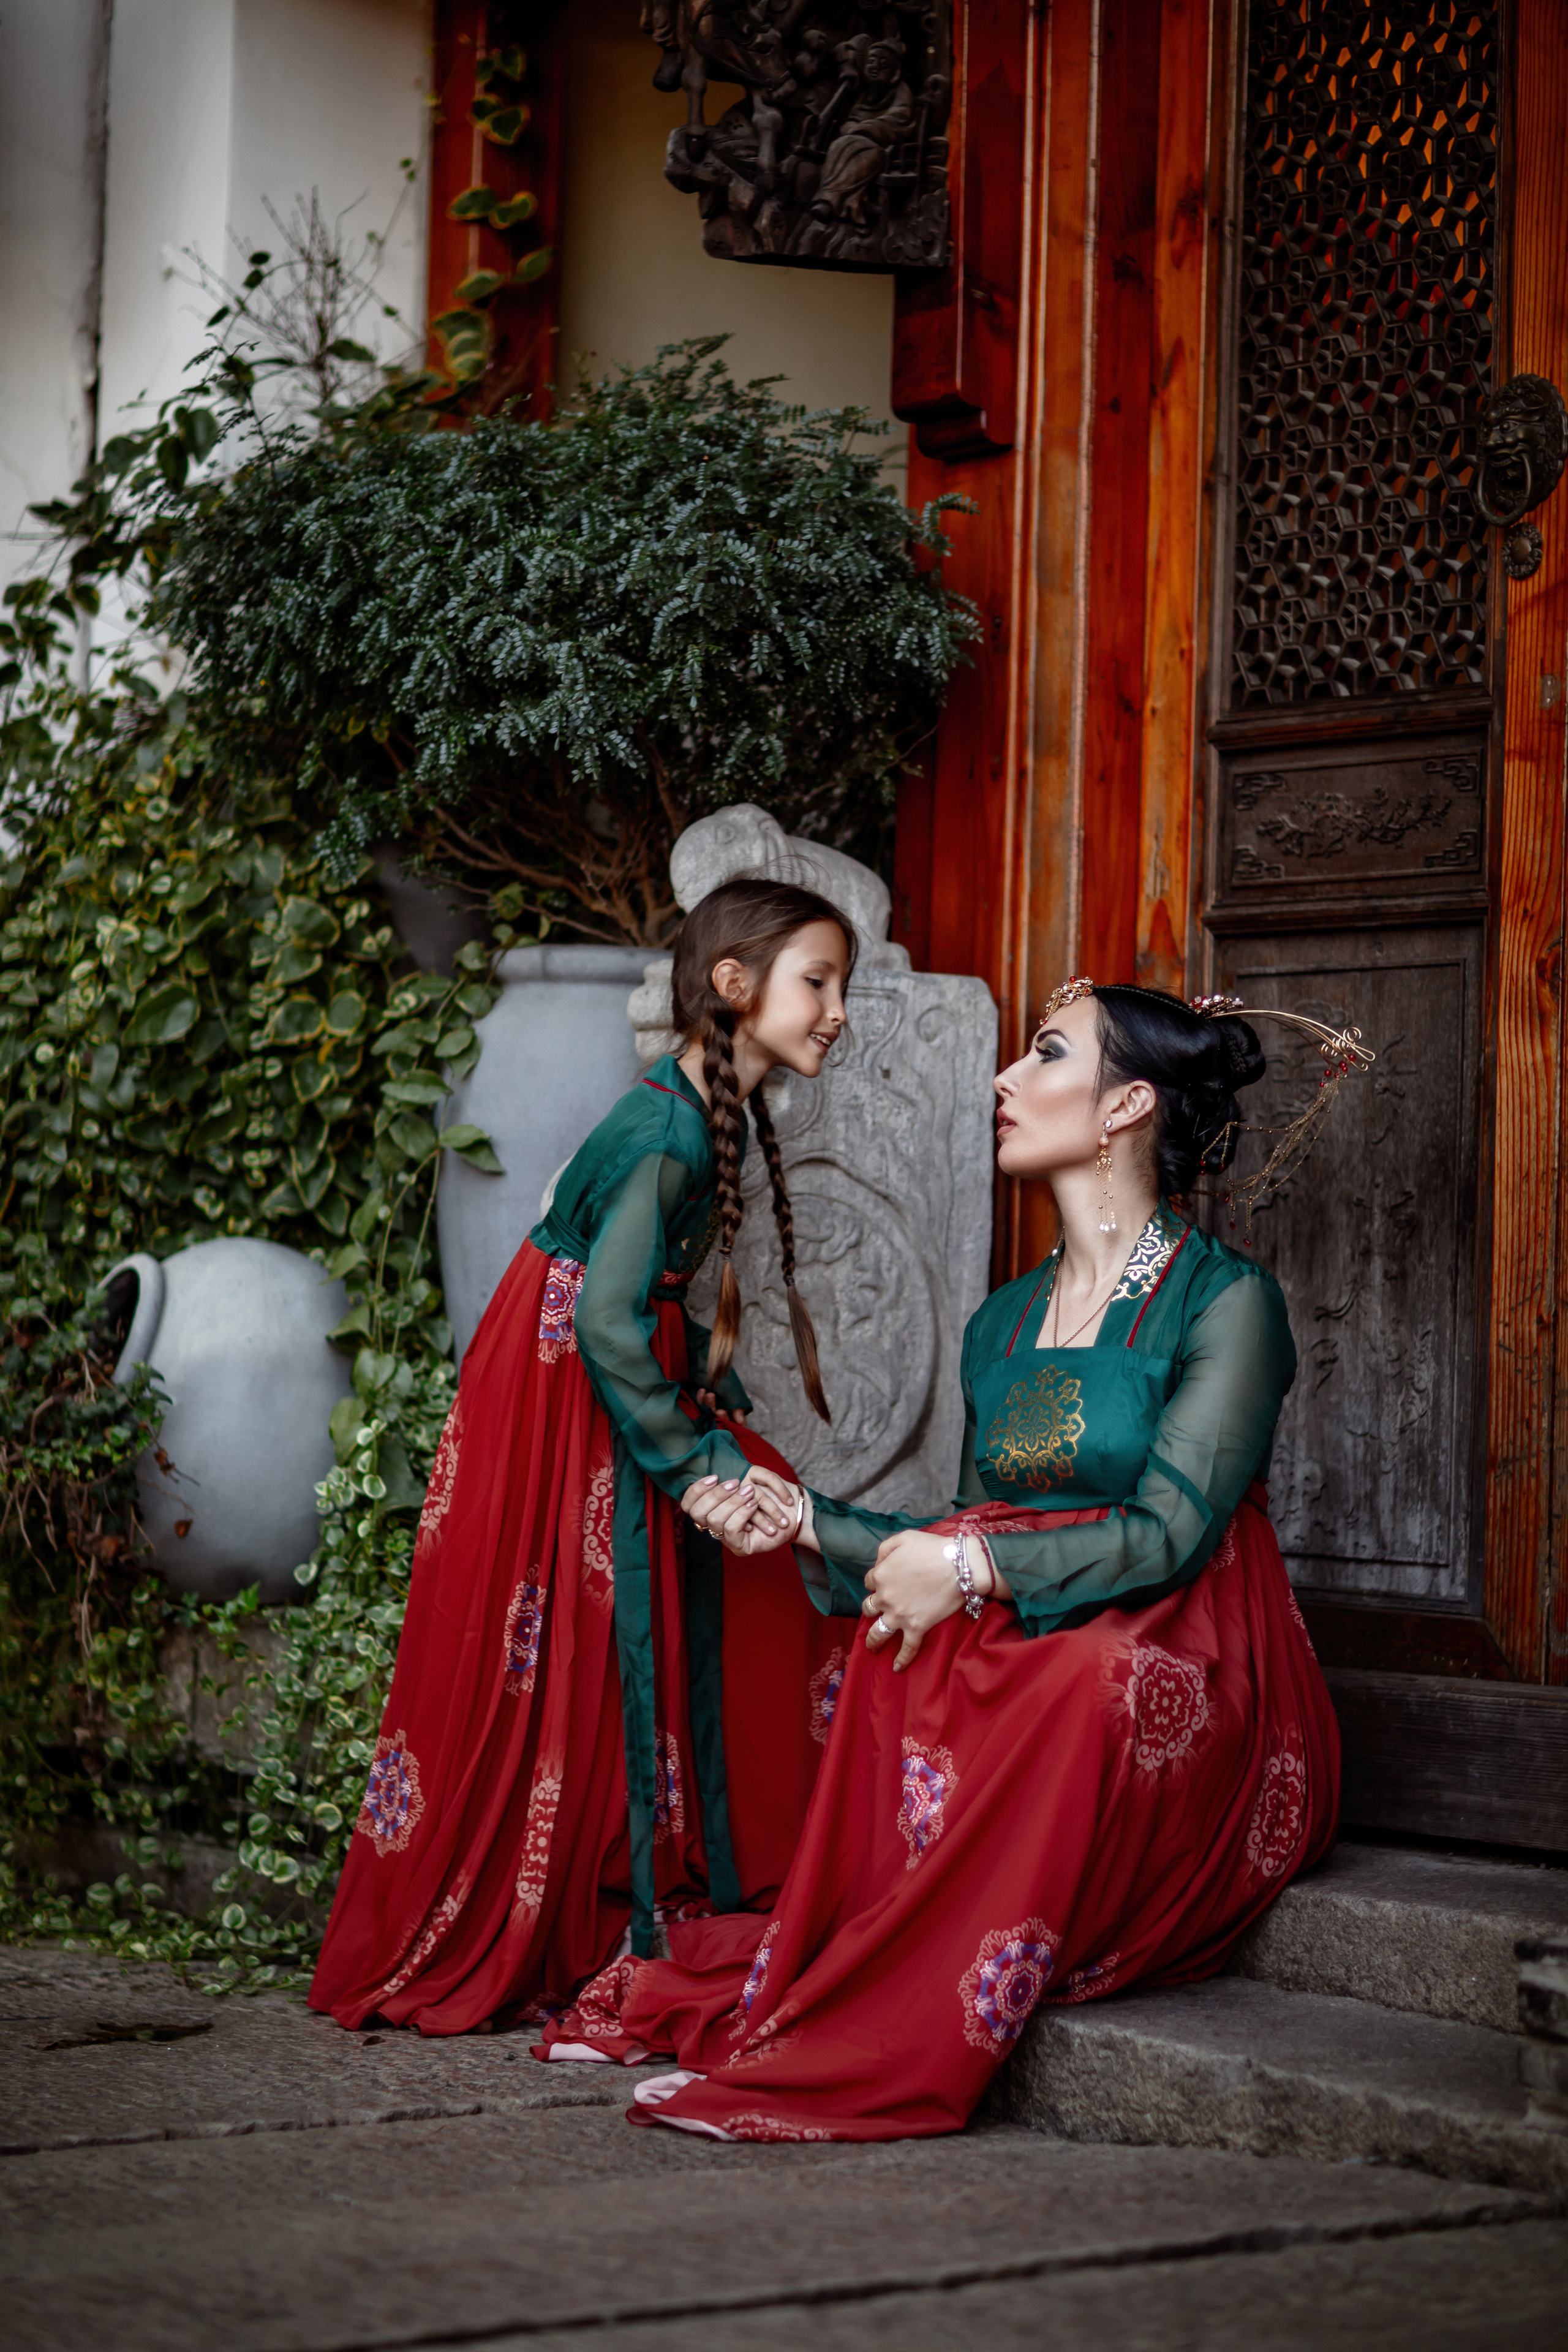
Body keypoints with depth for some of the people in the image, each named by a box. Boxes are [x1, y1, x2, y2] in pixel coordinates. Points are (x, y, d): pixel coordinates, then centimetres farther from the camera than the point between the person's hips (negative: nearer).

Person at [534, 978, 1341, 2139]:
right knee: (908, 1646, -22)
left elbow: (1169, 1535, -18)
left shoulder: (1227, 1301, -6)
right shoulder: (1002, 1325, 14)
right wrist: (802, 1516, 6)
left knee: (1093, 1673, -37)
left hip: (1199, 1712, -6)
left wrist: (968, 1566, -20)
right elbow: (969, 1554, 14)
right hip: (1033, 1677, 6)